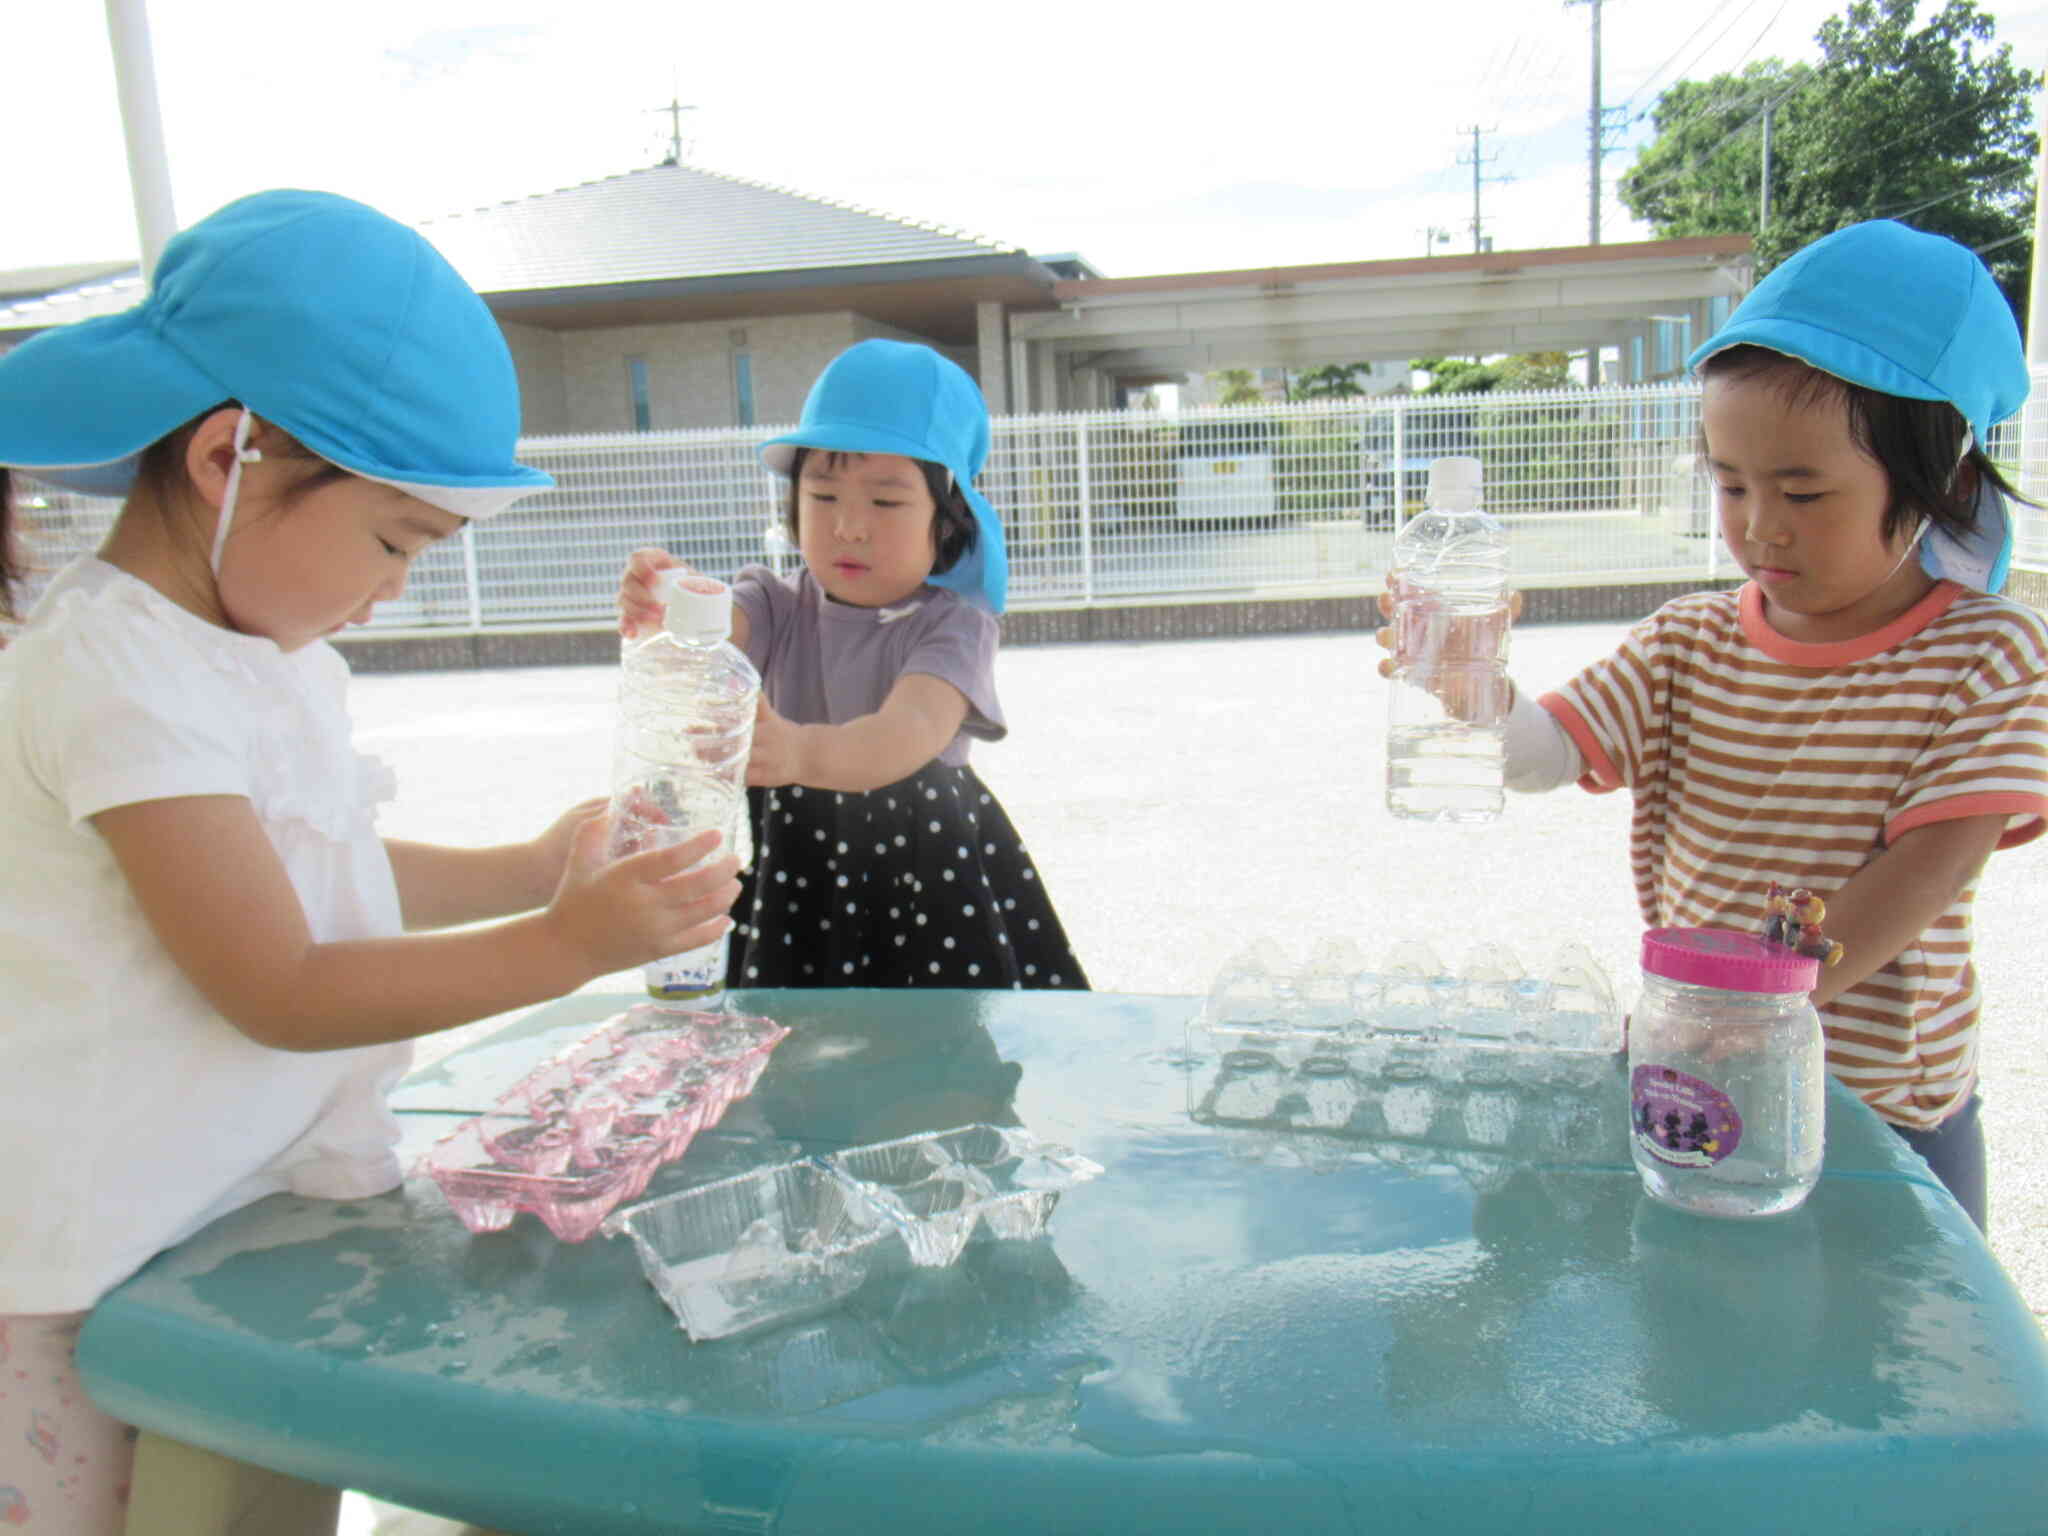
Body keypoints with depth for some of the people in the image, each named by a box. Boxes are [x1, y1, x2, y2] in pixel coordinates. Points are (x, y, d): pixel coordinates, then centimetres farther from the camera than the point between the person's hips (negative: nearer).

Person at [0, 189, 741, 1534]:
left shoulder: (272, 654, 7)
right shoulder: (121, 677, -23)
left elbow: (329, 878, 17)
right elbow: (280, 991, -24)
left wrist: (535, 866, 6)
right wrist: (565, 945, -25)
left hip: (244, 1220, 8)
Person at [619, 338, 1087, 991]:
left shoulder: (953, 624, -7)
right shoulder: (778, 606, 3)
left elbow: (911, 732, -25)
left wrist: (804, 753, -44)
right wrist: (658, 613, -39)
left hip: (921, 879, -2)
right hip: (785, 874, 2)